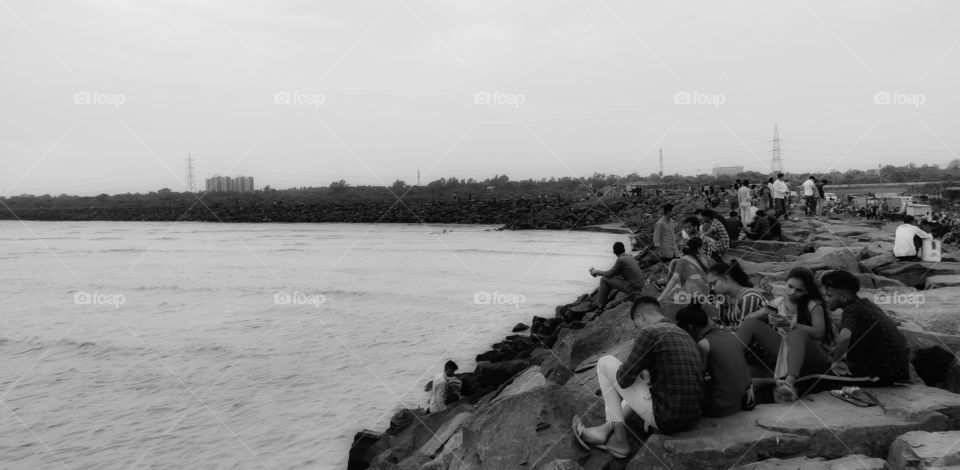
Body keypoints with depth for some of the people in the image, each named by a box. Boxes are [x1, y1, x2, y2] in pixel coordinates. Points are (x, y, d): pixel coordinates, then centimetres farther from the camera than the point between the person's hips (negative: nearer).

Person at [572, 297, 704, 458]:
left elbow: (623, 378, -8)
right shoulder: (686, 338, 15)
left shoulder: (649, 332, -12)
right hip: (692, 419, 8)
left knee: (605, 363, 9)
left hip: (663, 418, -8)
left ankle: (618, 436, 17)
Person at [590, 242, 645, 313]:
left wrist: (597, 271, 6)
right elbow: (616, 272, 20)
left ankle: (600, 307, 4)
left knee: (604, 279, -4)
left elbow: (609, 274, -11)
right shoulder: (630, 257, 12)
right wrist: (599, 272, 17)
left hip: (631, 287, -9)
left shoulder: (621, 260, -17)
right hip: (638, 286, 9)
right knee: (610, 278, 21)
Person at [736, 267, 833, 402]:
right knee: (751, 323, -10)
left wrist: (789, 324, -20)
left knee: (798, 334, -38)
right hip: (784, 351, 4)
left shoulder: (813, 305, 2)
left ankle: (790, 382, -60)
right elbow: (747, 318, 10)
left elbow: (819, 332, -14)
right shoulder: (779, 302, 12)